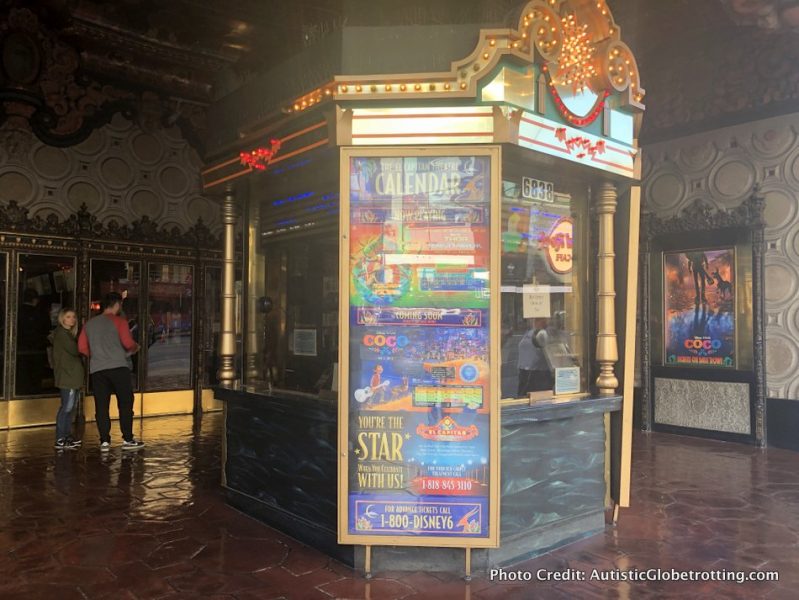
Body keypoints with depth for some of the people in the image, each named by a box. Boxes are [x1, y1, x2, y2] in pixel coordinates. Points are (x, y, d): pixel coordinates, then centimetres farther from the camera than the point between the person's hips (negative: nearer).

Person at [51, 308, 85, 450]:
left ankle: (67, 437, 16)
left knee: (69, 407, 11)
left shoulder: (69, 333, 21)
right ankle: (60, 440, -8)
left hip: (73, 376, 10)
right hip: (67, 376, -10)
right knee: (66, 407, -10)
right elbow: (74, 350, -15)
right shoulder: (61, 333, -8)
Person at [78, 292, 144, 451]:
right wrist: (135, 348, 9)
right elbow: (128, 343, -12)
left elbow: (82, 348, 12)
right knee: (125, 403, 2)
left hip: (97, 369, 5)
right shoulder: (119, 321, -2)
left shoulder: (90, 324, 14)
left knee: (101, 406, 6)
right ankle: (128, 439, 3)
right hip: (118, 367, -5)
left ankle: (104, 441, 5)